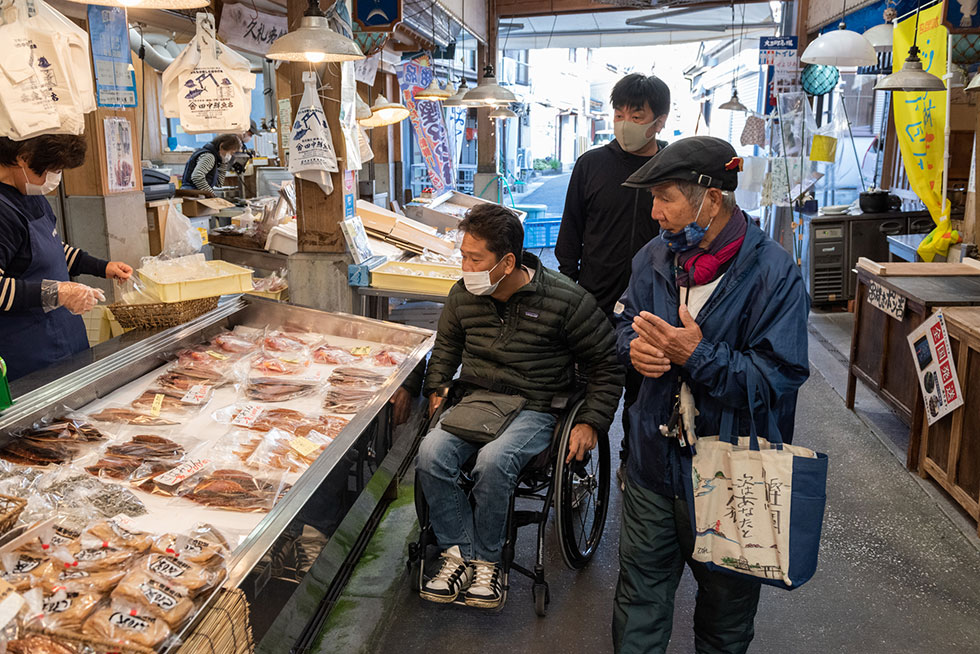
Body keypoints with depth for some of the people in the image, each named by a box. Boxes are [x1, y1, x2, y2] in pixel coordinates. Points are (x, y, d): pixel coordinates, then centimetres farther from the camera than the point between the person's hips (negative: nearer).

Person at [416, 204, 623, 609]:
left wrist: (591, 422, -6)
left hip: (534, 408, -4)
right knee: (431, 452, -24)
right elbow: (446, 346, 25)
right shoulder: (464, 295, 3)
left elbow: (606, 363, -1)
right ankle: (460, 554, -8)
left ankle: (487, 561, -8)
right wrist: (437, 387, 11)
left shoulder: (566, 300, -11)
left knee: (494, 460, -33)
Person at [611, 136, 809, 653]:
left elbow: (778, 378, -22)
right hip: (654, 458, 4)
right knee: (641, 589, 18)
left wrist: (697, 356, -30)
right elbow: (625, 321, 11)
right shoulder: (656, 256, -3)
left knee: (727, 592, 21)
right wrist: (634, 348, -12)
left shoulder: (774, 274, -19)